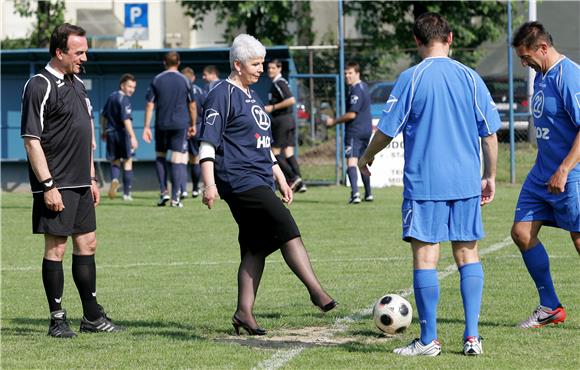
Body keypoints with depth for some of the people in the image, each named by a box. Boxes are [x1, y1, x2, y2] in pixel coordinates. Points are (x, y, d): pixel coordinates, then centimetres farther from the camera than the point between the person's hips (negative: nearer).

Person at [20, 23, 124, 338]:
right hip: (57, 187, -8)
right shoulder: (40, 86, -12)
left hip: (80, 184, 8)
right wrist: (48, 186, -19)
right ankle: (57, 320, 2)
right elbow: (31, 140, -15)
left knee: (86, 244, 11)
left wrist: (91, 178, 19)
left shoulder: (77, 84, 15)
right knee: (56, 248, -4)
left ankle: (92, 316, 18)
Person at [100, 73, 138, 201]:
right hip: (122, 133, -6)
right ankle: (127, 193, 9)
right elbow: (126, 120, -23)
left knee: (114, 161, 13)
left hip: (110, 133, 6)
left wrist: (104, 131, 33)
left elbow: (103, 116, 20)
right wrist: (133, 137, -27)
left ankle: (114, 180, -19)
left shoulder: (111, 97, 11)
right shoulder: (124, 100, -13)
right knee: (127, 162, 7)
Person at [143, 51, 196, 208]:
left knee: (160, 156, 16)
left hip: (161, 124, 1)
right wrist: (193, 125, 16)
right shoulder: (185, 81, 1)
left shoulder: (157, 80, 1)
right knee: (178, 159, -1)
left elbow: (150, 104, -1)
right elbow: (192, 105, 5)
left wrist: (146, 127, 2)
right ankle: (175, 197, -5)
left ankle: (163, 191, 6)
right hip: (180, 124, -1)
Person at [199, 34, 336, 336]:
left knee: (255, 249, 5)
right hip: (239, 181, -9)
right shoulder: (222, 95, -6)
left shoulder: (252, 96, 22)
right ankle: (316, 291, -19)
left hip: (260, 182, 9)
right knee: (287, 229, -17)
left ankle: (244, 313, 6)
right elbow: (207, 143, -11)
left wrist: (280, 177, 27)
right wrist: (210, 184, -19)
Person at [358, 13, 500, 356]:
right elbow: (490, 133, 5)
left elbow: (387, 130, -3)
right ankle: (472, 336, 5)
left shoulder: (411, 79, -6)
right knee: (468, 254, 10)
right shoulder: (470, 77, 4)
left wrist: (366, 157, 16)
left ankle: (429, 340, 3)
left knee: (425, 256, 1)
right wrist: (490, 176, 17)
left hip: (424, 183, -3)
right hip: (466, 184, 3)